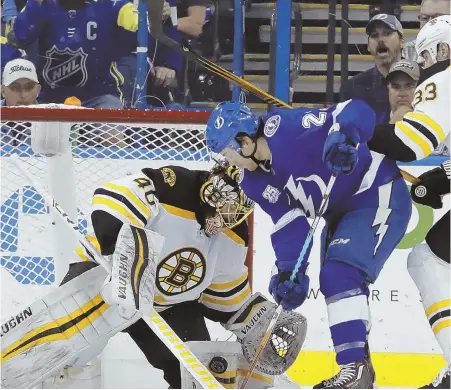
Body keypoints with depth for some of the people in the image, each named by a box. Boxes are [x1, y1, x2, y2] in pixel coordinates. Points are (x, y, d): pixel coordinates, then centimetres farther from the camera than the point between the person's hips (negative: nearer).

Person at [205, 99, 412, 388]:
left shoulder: (287, 129, -26)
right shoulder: (256, 181, 0)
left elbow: (356, 111, -33)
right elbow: (290, 224, -2)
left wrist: (342, 137, -53)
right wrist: (289, 270, -16)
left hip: (380, 197, -11)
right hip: (341, 211, 11)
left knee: (341, 274, -23)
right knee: (336, 281, 16)